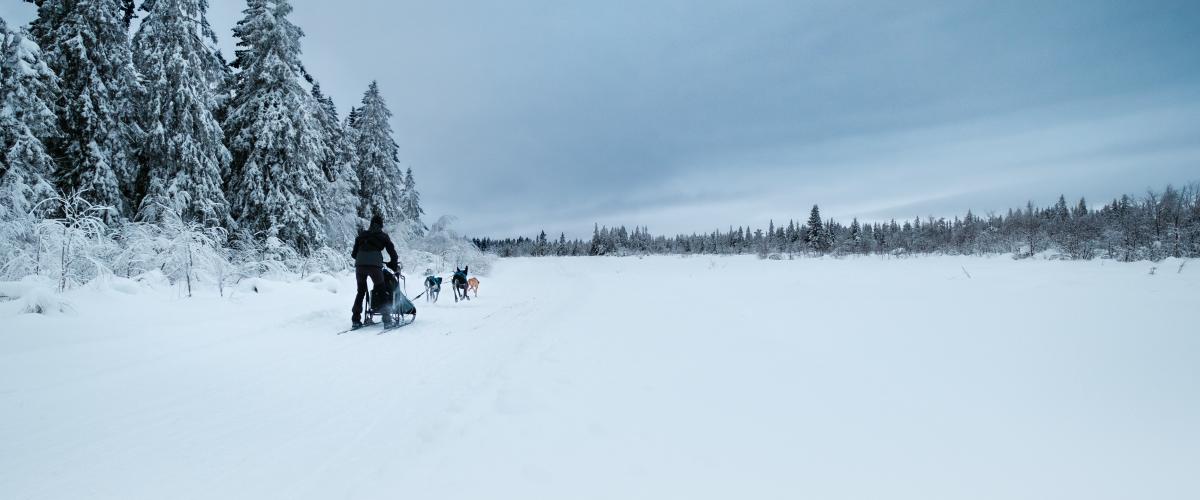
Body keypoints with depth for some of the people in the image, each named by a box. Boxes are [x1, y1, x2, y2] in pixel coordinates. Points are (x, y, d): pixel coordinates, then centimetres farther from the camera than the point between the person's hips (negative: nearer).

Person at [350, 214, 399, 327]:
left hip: (360, 265, 3)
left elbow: (353, 254, 21)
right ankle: (386, 317, -3)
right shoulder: (383, 236, 15)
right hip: (375, 265, -3)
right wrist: (395, 267, 26)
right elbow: (393, 253, 12)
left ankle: (355, 319, 11)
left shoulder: (361, 235, 22)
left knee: (361, 291, 16)